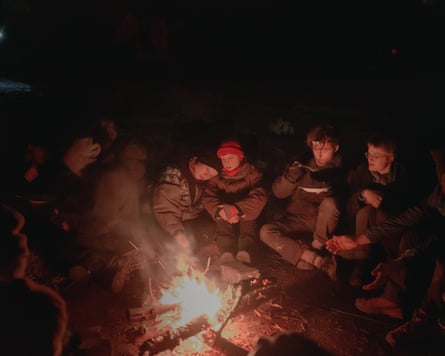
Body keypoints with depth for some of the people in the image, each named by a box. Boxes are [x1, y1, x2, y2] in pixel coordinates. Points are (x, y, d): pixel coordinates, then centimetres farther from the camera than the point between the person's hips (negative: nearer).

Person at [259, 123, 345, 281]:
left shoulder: (339, 169, -3)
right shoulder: (303, 165, -2)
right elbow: (278, 193, -2)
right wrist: (290, 177, -22)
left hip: (322, 220, -2)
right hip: (297, 219, 2)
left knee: (330, 203, -33)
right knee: (266, 232, -23)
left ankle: (317, 247, -12)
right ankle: (320, 260, -29)